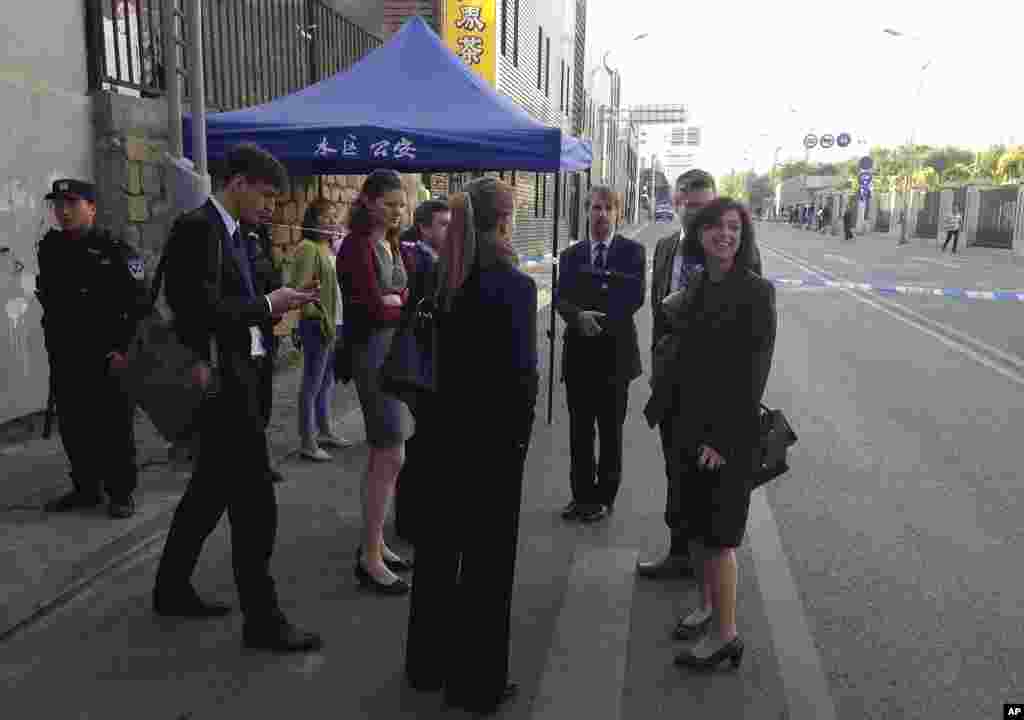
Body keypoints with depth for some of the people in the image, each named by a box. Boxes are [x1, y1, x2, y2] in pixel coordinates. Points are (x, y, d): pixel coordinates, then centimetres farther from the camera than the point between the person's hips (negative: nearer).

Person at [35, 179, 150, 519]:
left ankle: (121, 493, 14)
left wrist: (125, 350, -17)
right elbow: (48, 298, 20)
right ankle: (85, 488, 27)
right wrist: (53, 343, 18)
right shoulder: (49, 247, 9)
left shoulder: (116, 250, -10)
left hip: (108, 358, -6)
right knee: (73, 427, 13)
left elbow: (140, 304, -13)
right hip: (64, 357, 6)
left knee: (114, 428, 2)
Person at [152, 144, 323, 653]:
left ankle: (172, 588, 36)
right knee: (255, 504, -3)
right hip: (226, 383, -10)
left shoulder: (232, 233, 14)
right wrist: (268, 305, -14)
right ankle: (262, 620, 9)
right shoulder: (198, 228, -15)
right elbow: (201, 311, -23)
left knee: (211, 489, 20)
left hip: (243, 378, 10)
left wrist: (271, 307, 1)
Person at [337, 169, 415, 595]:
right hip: (372, 349, -8)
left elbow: (401, 297, 10)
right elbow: (377, 310, -16)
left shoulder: (392, 244, 14)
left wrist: (391, 300, -10)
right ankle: (370, 558, 1)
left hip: (395, 348, 8)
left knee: (383, 455, 13)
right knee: (390, 457, -8)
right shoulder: (358, 245, -10)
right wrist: (406, 308, 0)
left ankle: (373, 541, 25)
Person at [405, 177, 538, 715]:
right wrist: (521, 429, -3)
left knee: (439, 541, 17)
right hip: (495, 431, -6)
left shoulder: (445, 279, 1)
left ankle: (428, 663, 34)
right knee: (487, 552, 7)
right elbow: (522, 372, -16)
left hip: (445, 423, 6)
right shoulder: (515, 286, -17)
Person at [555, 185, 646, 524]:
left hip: (615, 352, -3)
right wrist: (579, 316, -19)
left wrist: (600, 320, -18)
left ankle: (604, 497, 19)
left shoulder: (633, 251, 1)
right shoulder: (571, 255, 10)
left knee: (611, 431, 6)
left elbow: (634, 296, -11)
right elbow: (561, 299, 0)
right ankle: (581, 494, 22)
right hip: (579, 352, 3)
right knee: (579, 429, 10)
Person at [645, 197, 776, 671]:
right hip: (691, 424, 7)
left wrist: (723, 437, -19)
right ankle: (706, 605, 35)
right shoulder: (697, 287, 7)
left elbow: (753, 370, -17)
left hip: (730, 431, -7)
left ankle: (726, 635, 15)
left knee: (718, 533, 0)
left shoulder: (756, 292, -13)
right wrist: (661, 406, 13)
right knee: (696, 524, 17)